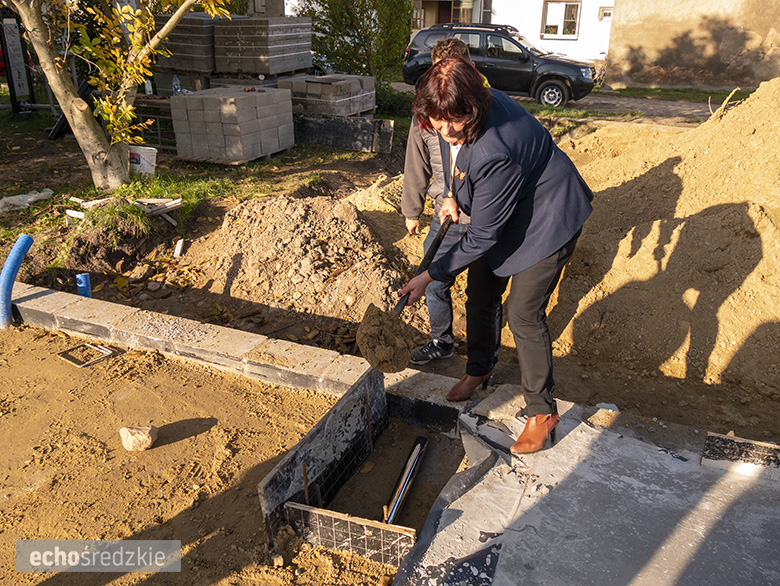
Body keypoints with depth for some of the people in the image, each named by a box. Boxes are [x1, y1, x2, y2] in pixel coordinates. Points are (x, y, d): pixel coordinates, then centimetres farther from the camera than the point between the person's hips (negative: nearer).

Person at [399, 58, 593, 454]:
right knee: (479, 296, 15)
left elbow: (481, 237, -32)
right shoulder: (456, 121, -16)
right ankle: (478, 369, 41)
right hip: (500, 212, 9)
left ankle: (543, 413, 10)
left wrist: (429, 276, -27)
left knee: (523, 314, -8)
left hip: (546, 220, -9)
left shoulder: (495, 152, -40)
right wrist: (453, 196, 7)